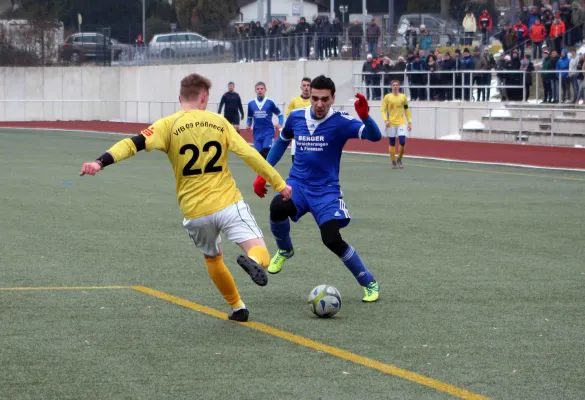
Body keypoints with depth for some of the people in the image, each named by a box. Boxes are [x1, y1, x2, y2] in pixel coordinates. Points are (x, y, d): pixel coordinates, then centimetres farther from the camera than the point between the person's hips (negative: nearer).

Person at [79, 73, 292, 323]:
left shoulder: (168, 125, 0)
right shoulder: (219, 122, 4)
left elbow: (134, 144, -15)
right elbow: (249, 154, 3)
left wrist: (101, 162, -22)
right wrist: (279, 183, 10)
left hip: (195, 213, 2)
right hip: (229, 204, -2)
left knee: (213, 259, 28)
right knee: (261, 256, -8)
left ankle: (237, 308, 31)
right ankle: (253, 261, -42)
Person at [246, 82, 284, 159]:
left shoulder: (270, 103, -3)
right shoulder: (251, 104, 4)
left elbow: (280, 115, 5)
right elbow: (250, 118, 19)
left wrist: (279, 124, -13)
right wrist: (249, 125, -1)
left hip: (268, 132, -3)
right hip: (257, 133, 3)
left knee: (267, 153, -17)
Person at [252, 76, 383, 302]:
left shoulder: (340, 122, -13)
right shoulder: (296, 117, 0)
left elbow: (374, 136, -26)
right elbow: (282, 142, 20)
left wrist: (365, 117, -46)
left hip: (326, 190, -3)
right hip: (297, 184, 3)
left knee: (332, 240, -19)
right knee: (277, 208, -31)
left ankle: (369, 283, 7)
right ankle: (284, 250, 3)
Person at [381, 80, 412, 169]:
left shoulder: (403, 97, 8)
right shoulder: (387, 97, 1)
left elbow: (407, 110, 15)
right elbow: (383, 110, 1)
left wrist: (409, 122, 9)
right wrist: (385, 120, -14)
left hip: (401, 123, 1)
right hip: (391, 124, -1)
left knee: (402, 142, -12)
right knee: (392, 144, 2)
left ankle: (399, 159, 9)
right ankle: (393, 162, 13)